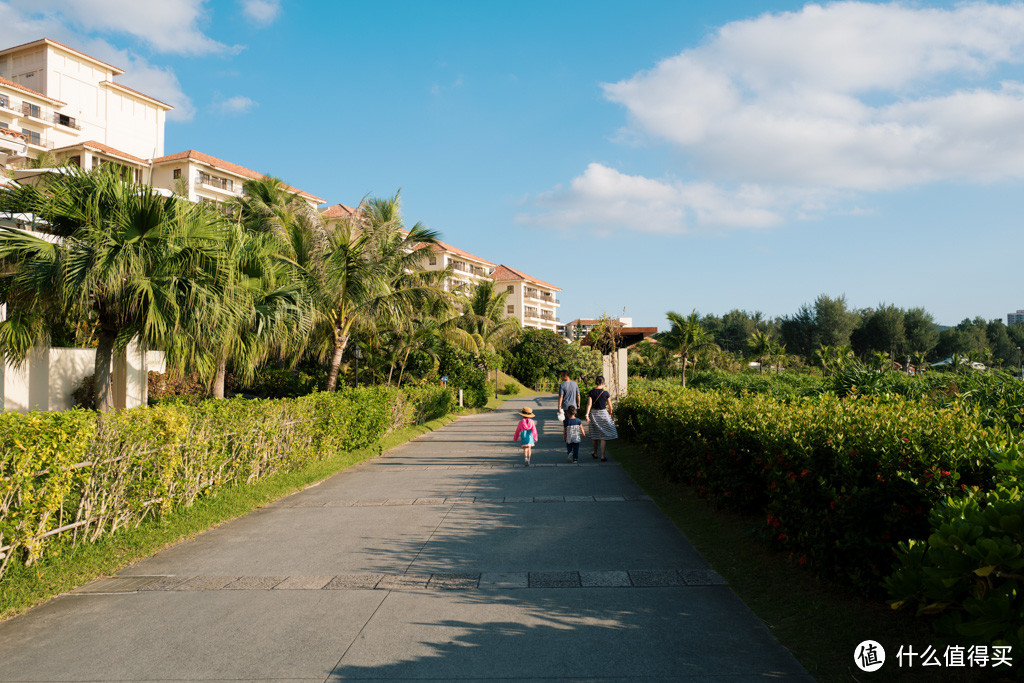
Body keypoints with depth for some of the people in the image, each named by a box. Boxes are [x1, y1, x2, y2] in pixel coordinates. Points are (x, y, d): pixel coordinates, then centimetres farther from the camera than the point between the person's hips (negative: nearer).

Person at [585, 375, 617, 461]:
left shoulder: (591, 392, -4)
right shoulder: (606, 393, -8)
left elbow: (589, 404, -13)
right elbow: (610, 406, -2)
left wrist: (587, 415, -16)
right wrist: (610, 414, 15)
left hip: (593, 413, 3)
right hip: (603, 413, -3)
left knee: (595, 435, 18)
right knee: (603, 436, 2)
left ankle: (595, 453, 32)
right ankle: (602, 456, -1)